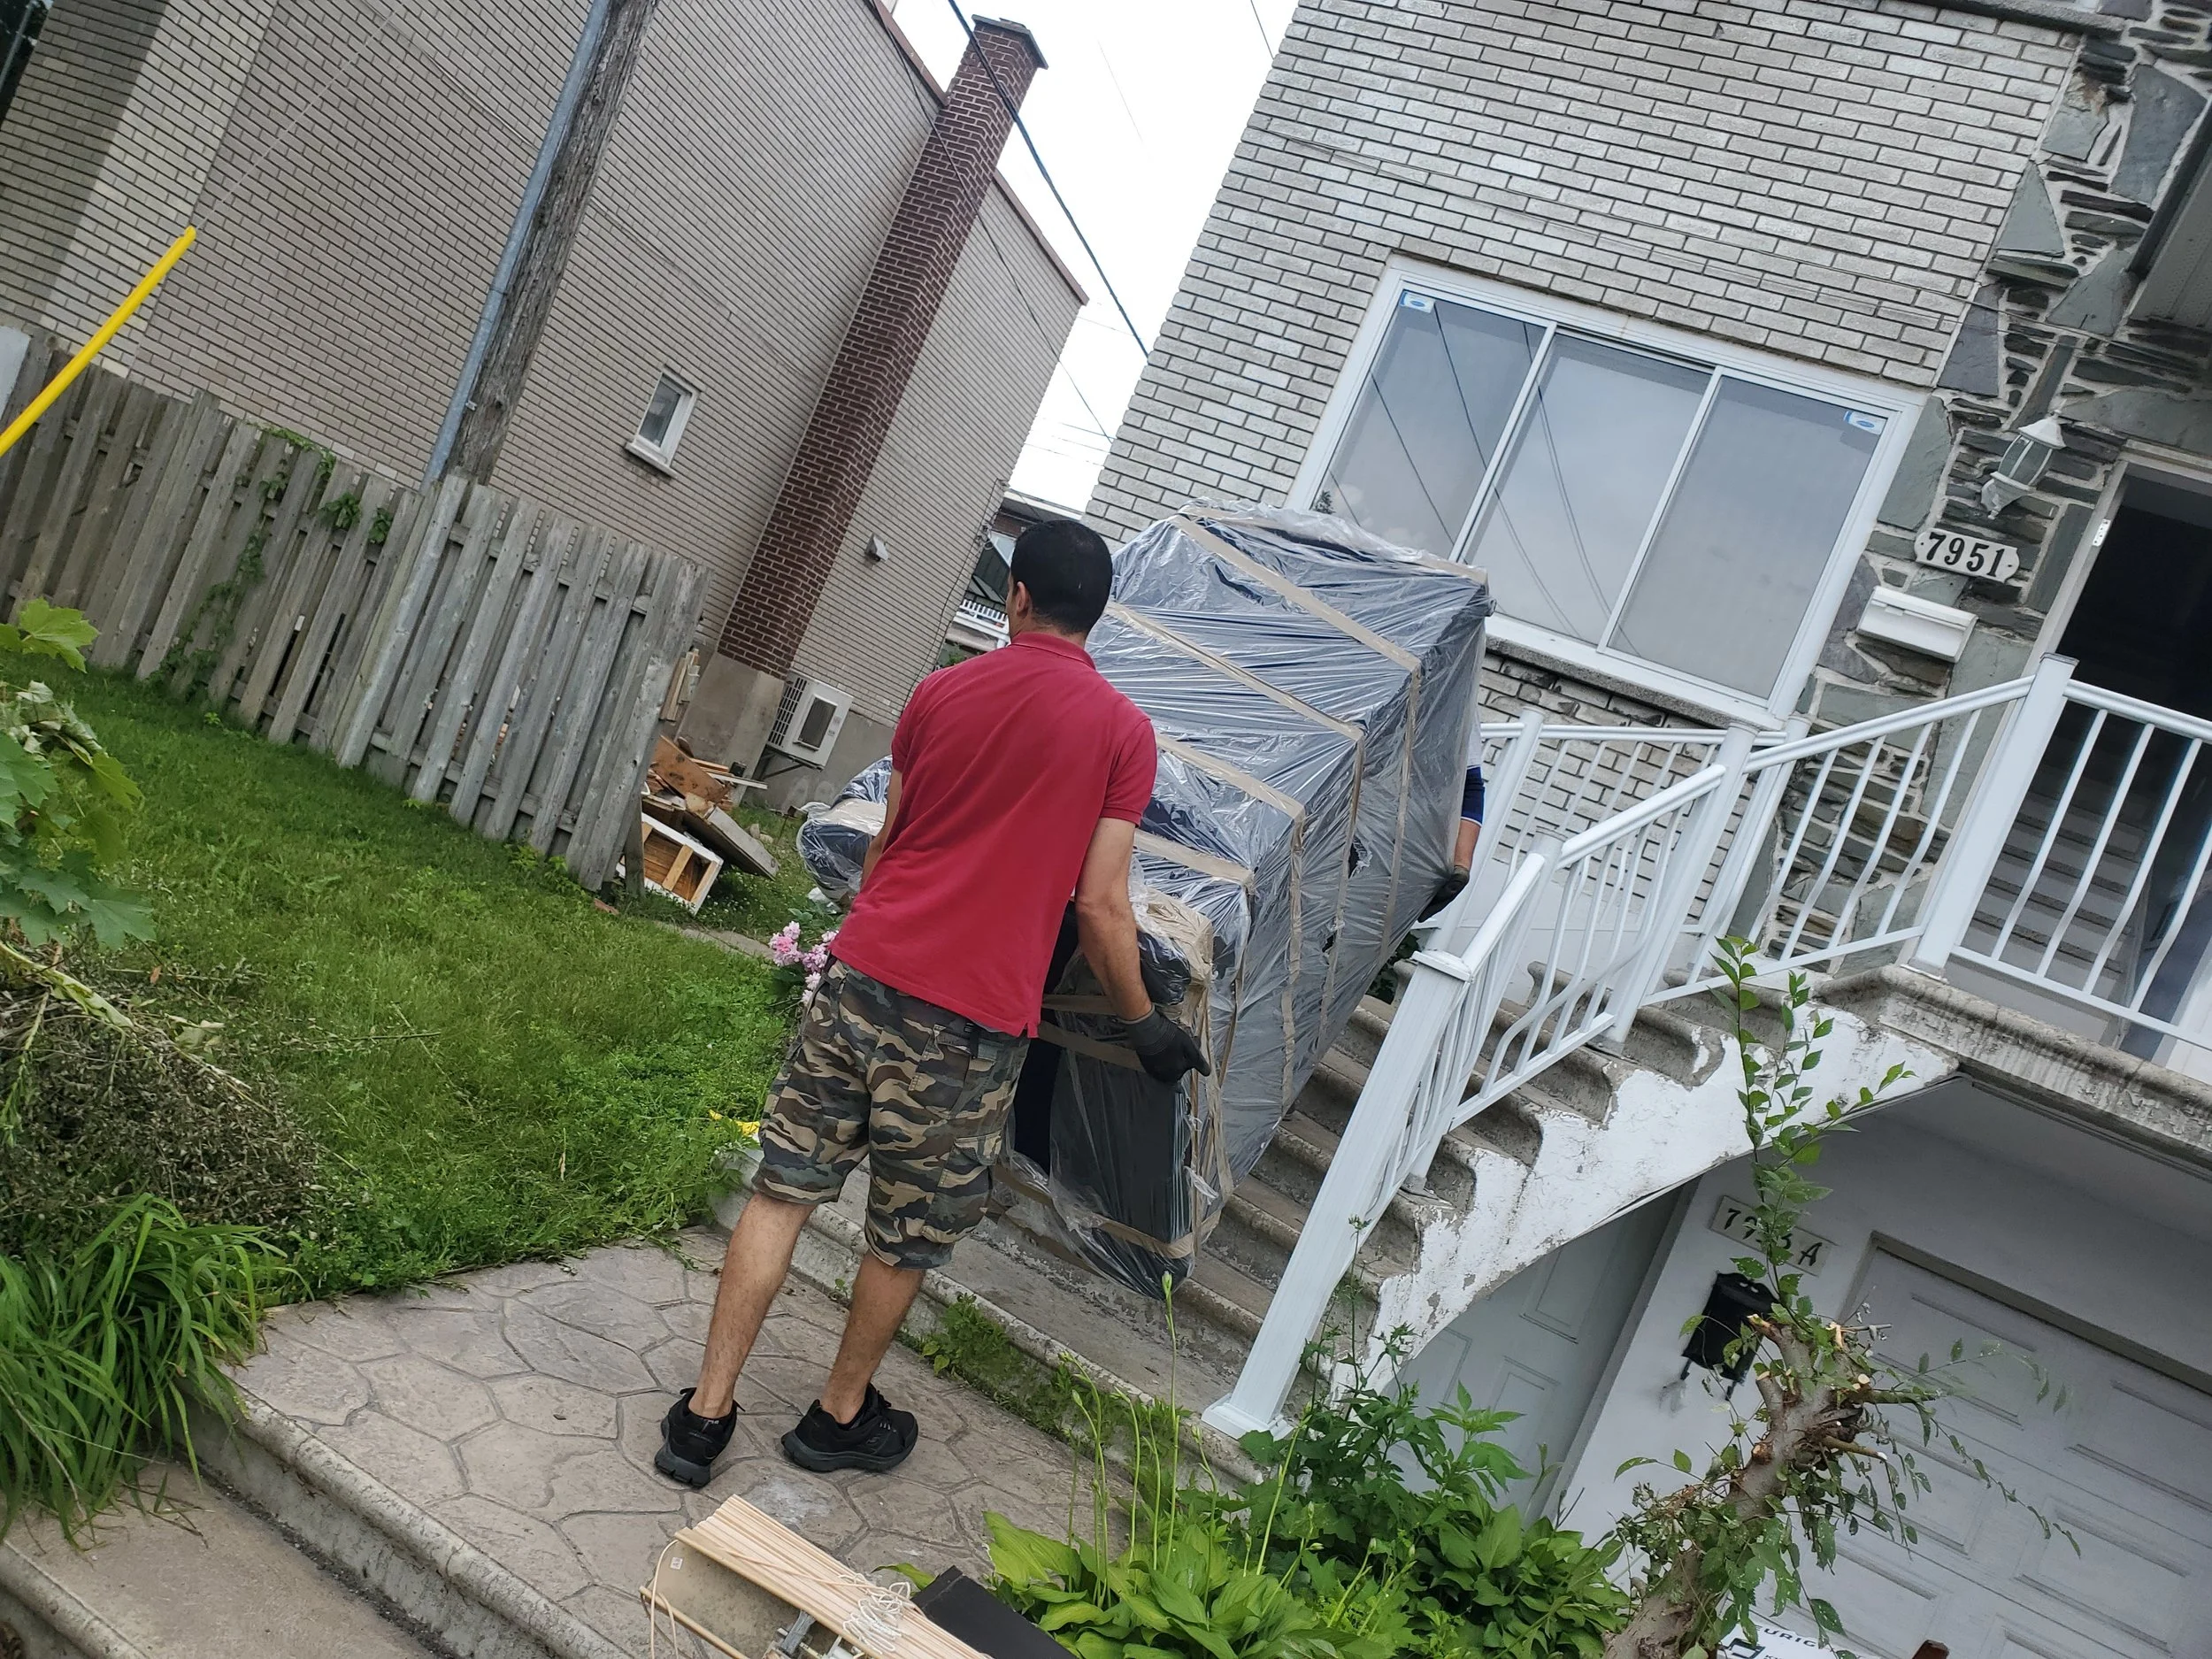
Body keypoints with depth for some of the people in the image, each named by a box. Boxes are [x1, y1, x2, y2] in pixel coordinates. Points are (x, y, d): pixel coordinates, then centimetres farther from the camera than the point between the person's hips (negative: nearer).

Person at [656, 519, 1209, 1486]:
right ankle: (841, 1416, 34)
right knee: (909, 1235, 16)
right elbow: (1100, 905, -5)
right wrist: (1143, 1022, 9)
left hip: (863, 978, 3)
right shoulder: (1122, 733, -4)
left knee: (782, 1190, 12)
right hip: (970, 1022, -2)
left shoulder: (942, 692, 6)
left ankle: (703, 1414, 19)